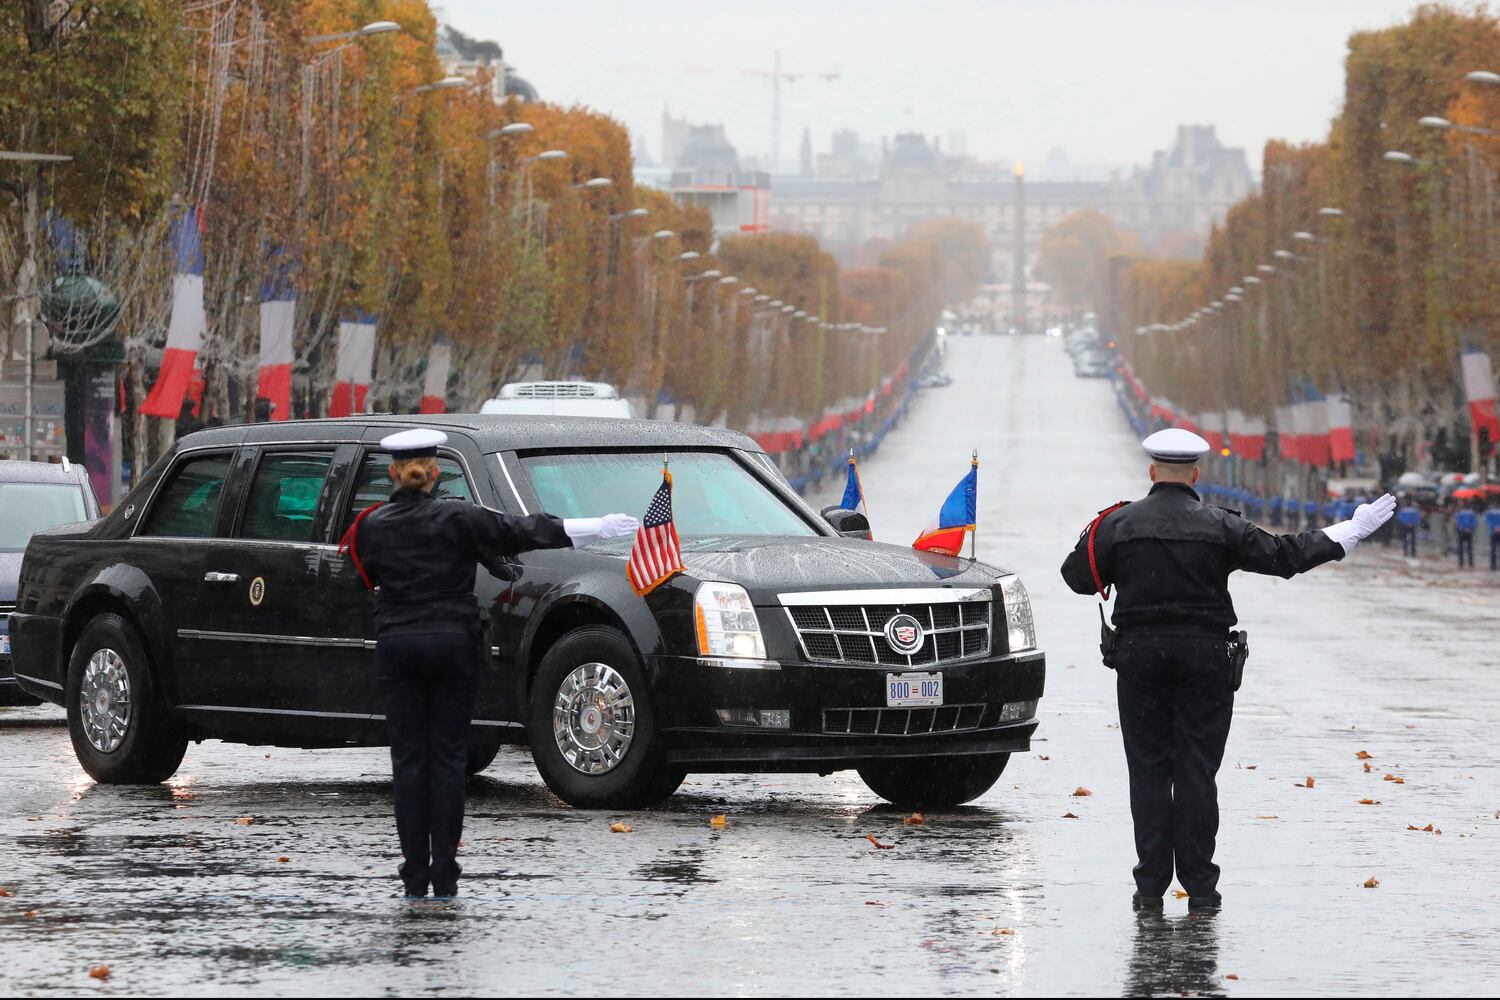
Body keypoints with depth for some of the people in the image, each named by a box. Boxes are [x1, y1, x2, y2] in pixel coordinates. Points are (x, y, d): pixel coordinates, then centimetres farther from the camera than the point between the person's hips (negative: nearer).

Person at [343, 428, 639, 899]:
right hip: (452, 644, -1)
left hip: (397, 647, 1)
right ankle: (444, 873, 0)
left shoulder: (373, 526, 0)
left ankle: (415, 874, -1)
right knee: (448, 757, 3)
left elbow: (365, 575, 12)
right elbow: (525, 532, -3)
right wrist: (602, 527, 1)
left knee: (408, 758, 4)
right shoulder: (458, 519, -4)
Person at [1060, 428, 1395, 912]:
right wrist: (1349, 532, 7)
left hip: (1139, 654, 0)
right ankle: (1199, 886, 2)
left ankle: (1151, 886, 2)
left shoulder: (1119, 523, 0)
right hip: (1204, 655, 0)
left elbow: (1078, 576, 4)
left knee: (1148, 772, 5)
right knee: (1196, 771, 3)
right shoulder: (1219, 526, -1)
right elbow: (1283, 556, -2)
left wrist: (1089, 537, 23)